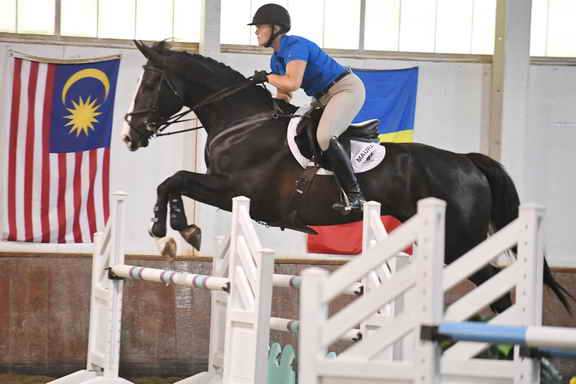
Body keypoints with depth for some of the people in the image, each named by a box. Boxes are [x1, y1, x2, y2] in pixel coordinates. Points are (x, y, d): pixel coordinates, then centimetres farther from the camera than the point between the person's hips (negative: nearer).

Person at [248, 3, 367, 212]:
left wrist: (267, 77, -16)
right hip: (325, 98, 11)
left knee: (324, 137, -30)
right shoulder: (276, 59, 12)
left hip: (348, 88, -11)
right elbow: (283, 92, 17)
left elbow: (293, 83, -32)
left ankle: (355, 195, -31)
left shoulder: (295, 46, -20)